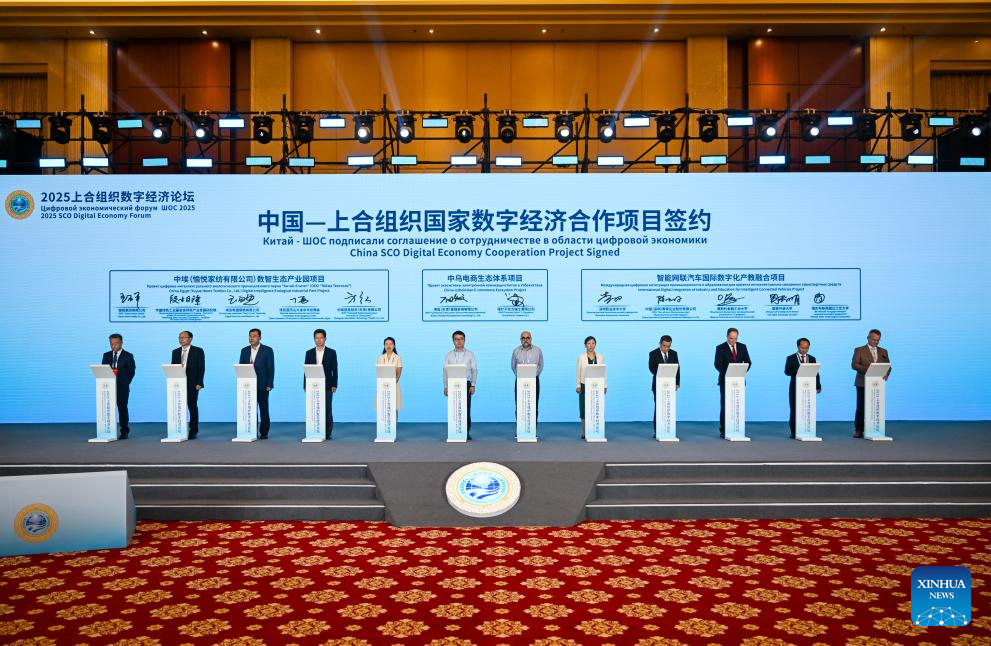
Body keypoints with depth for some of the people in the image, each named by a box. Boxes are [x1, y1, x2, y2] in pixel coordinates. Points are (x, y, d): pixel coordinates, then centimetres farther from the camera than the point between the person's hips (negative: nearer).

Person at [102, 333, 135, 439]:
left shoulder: (128, 356, 2)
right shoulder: (106, 355, 13)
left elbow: (131, 372, 4)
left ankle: (124, 432, 4)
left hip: (122, 387, -3)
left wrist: (125, 382, 0)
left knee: (122, 408, -1)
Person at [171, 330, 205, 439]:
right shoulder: (175, 352, 13)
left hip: (192, 384, -3)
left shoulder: (198, 351, 1)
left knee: (193, 408, 1)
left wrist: (198, 383, -11)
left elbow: (201, 368, -4)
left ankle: (193, 432, 7)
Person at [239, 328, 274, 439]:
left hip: (262, 385, -3)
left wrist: (269, 385, -10)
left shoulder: (267, 350, -1)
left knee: (264, 410, 2)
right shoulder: (244, 350, 10)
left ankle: (264, 433, 9)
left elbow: (271, 368, -4)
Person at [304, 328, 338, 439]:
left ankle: (327, 433, 4)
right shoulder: (309, 353, 9)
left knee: (327, 410, -2)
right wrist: (305, 386, 1)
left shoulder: (331, 352, 4)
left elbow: (334, 370, 2)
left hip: (327, 386, -1)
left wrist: (334, 385, -5)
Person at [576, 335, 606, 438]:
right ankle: (584, 432, 5)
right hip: (585, 386, -1)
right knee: (584, 408, 0)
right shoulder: (581, 357, 2)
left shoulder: (600, 357, 7)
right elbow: (578, 372, 1)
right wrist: (578, 385, -6)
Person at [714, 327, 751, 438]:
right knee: (725, 405, -2)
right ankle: (723, 430, 1)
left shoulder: (742, 347, 10)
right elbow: (718, 364, -7)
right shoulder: (720, 348, 0)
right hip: (726, 380, -3)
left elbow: (748, 362, 8)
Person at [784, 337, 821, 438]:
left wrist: (818, 386, -2)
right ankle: (794, 432, 5)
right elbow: (787, 371, -6)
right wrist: (797, 372, -24)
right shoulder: (791, 358, 5)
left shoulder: (812, 359, 14)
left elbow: (815, 373, 9)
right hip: (795, 387, -2)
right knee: (794, 409, -1)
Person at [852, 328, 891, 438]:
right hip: (863, 383, -3)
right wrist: (867, 369, -21)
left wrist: (886, 374, -10)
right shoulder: (859, 350, 5)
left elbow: (888, 366, 12)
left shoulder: (883, 352, 16)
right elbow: (854, 364, -6)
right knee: (861, 407, -2)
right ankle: (858, 430, 3)